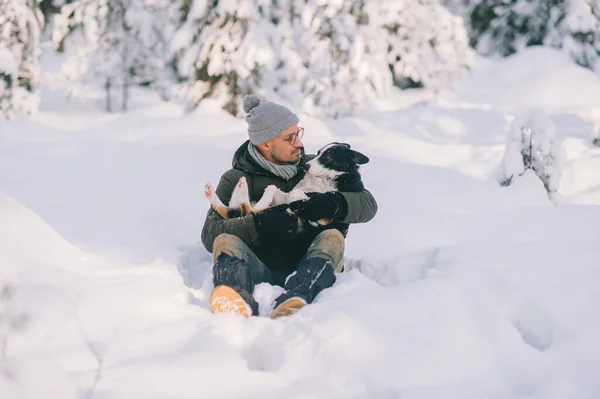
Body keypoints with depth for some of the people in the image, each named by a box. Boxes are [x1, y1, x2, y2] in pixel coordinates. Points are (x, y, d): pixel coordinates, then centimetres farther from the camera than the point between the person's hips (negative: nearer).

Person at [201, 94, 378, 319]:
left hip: (308, 273, 1)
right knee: (225, 240, -25)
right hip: (260, 272, -1)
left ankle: (294, 301, -60)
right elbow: (210, 234, -7)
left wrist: (332, 204, -16)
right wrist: (260, 224, -23)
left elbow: (367, 204, 6)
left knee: (332, 237, -26)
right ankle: (240, 304, -61)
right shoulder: (236, 180, 9)